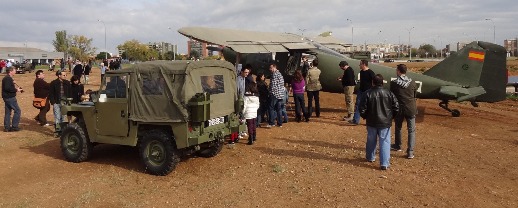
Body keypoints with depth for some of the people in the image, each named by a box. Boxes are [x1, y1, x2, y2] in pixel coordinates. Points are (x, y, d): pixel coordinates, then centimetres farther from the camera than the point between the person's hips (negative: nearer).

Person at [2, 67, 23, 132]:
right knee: (17, 111, -5)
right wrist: (16, 90, -17)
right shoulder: (8, 78, -16)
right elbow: (7, 88, -25)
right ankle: (14, 126, -3)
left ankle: (7, 127, 16)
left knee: (8, 112, 13)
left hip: (7, 97, 10)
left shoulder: (6, 78, 16)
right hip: (10, 97, -10)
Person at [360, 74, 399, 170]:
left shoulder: (367, 94, -10)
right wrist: (390, 117, 14)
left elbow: (362, 109, -9)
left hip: (371, 122, 1)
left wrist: (365, 117, 10)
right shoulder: (389, 93, -6)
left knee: (371, 140, 18)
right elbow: (396, 108, -2)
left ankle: (370, 157, 36)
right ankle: (385, 163, -2)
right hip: (385, 122, 0)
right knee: (385, 142, 3)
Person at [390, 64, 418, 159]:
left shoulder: (394, 83, -11)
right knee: (411, 130, 7)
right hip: (411, 109, 1)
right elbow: (415, 95, 7)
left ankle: (397, 146, 38)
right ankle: (410, 152, 2)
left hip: (399, 109, -1)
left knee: (398, 128, 21)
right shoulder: (412, 82, -4)